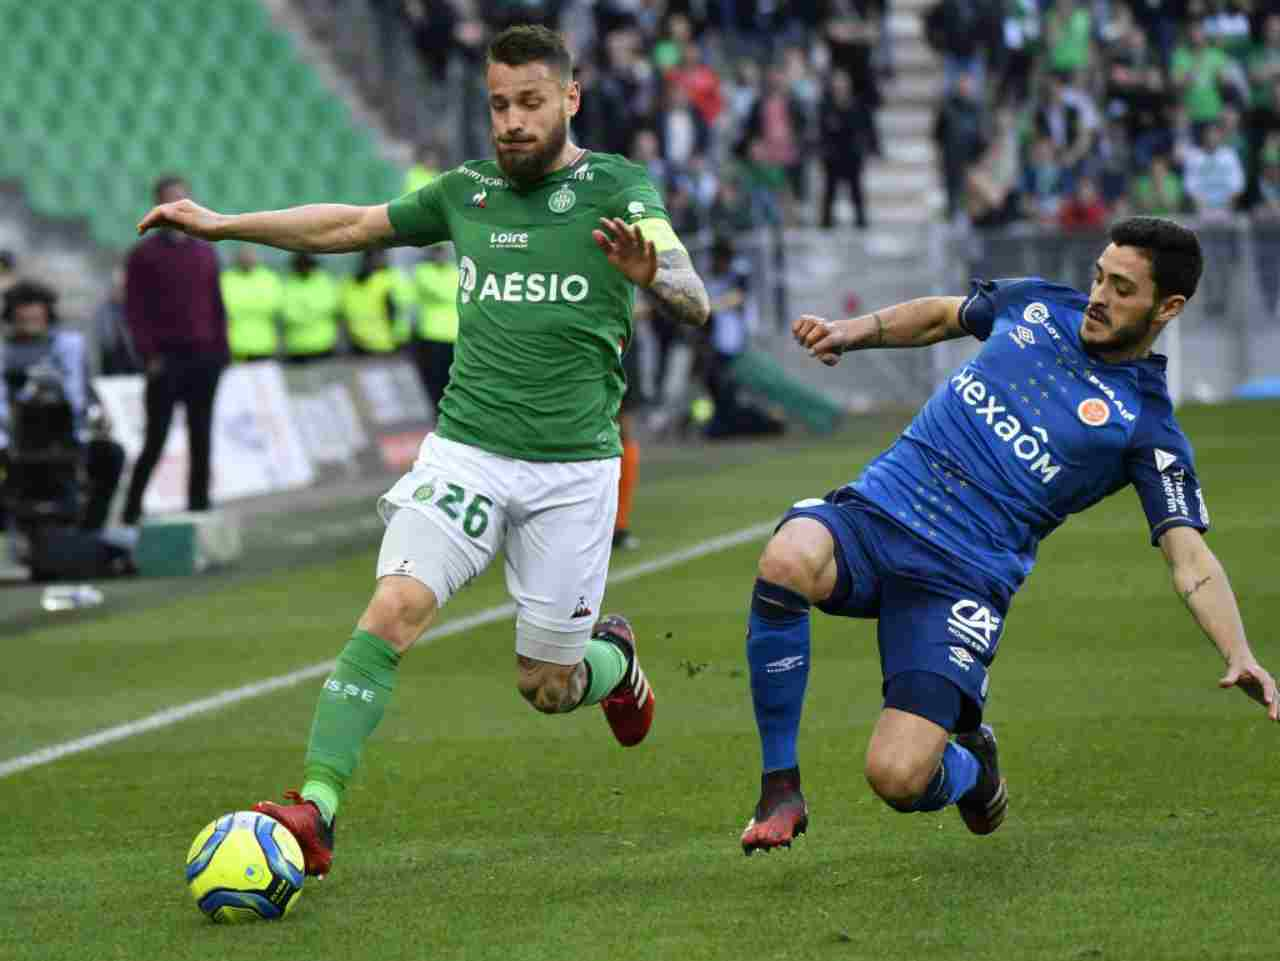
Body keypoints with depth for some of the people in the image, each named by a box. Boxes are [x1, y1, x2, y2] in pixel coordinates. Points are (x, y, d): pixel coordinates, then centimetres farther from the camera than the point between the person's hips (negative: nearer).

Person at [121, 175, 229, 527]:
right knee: (156, 439, -5)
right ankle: (132, 510, 4)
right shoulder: (144, 254, 1)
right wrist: (149, 355, -12)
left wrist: (221, 351, 7)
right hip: (166, 360, -4)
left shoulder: (205, 253, 14)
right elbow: (134, 310, -3)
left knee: (201, 441, 5)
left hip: (203, 359, 4)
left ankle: (199, 505, 9)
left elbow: (217, 306, 16)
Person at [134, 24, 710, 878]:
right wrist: (225, 225, 21)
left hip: (573, 467, -2)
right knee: (395, 607, -21)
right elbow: (354, 226, 23)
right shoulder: (467, 191, 8)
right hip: (466, 450, 2)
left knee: (546, 687, 5)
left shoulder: (617, 189, -4)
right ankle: (317, 810, -24)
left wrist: (651, 274, -38)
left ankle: (614, 660, 42)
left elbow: (695, 304, -15)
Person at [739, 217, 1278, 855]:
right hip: (873, 514, 4)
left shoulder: (1148, 428, 0)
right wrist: (854, 332, 16)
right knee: (788, 558, -34)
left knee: (897, 778, -21)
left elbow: (1189, 557, -8)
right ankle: (779, 788, -15)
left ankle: (970, 764, 22)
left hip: (960, 580, -3)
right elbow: (944, 315, 33)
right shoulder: (1039, 305, 13)